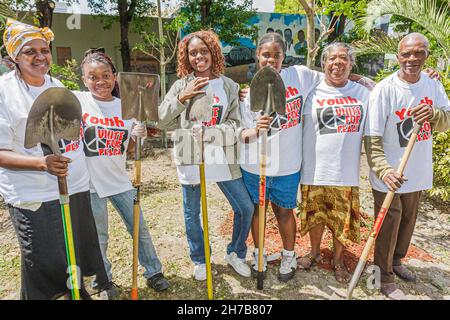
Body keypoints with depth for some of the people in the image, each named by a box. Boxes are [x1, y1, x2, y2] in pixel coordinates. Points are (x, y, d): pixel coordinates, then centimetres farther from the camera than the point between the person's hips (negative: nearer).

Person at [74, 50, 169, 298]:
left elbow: (131, 146, 7)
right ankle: (103, 281, 35)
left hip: (119, 179, 3)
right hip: (90, 182, -3)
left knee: (139, 228, 12)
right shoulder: (76, 101, -7)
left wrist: (139, 135, -12)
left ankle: (153, 272, 31)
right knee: (98, 237, 12)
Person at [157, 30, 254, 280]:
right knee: (192, 213, 12)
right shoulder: (182, 85, 0)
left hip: (221, 157, 1)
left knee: (245, 208, 4)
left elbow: (234, 123, -2)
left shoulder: (229, 86, 2)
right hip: (189, 159, 0)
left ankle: (235, 254, 30)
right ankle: (199, 260, 37)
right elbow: (161, 121, -4)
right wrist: (182, 98, -17)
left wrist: (208, 133, -18)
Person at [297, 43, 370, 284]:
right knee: (315, 215, 15)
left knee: (343, 219, 10)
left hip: (346, 172, 1)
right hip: (314, 170, -1)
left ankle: (338, 260, 36)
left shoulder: (363, 93, 7)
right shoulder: (313, 92, 1)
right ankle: (315, 253, 41)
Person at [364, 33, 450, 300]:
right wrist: (384, 169, -33)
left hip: (418, 173, 6)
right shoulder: (384, 90, -17)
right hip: (389, 175, -6)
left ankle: (396, 261, 46)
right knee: (389, 225, 6)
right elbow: (371, 138, -20)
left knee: (408, 221, 22)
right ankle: (385, 278, 26)